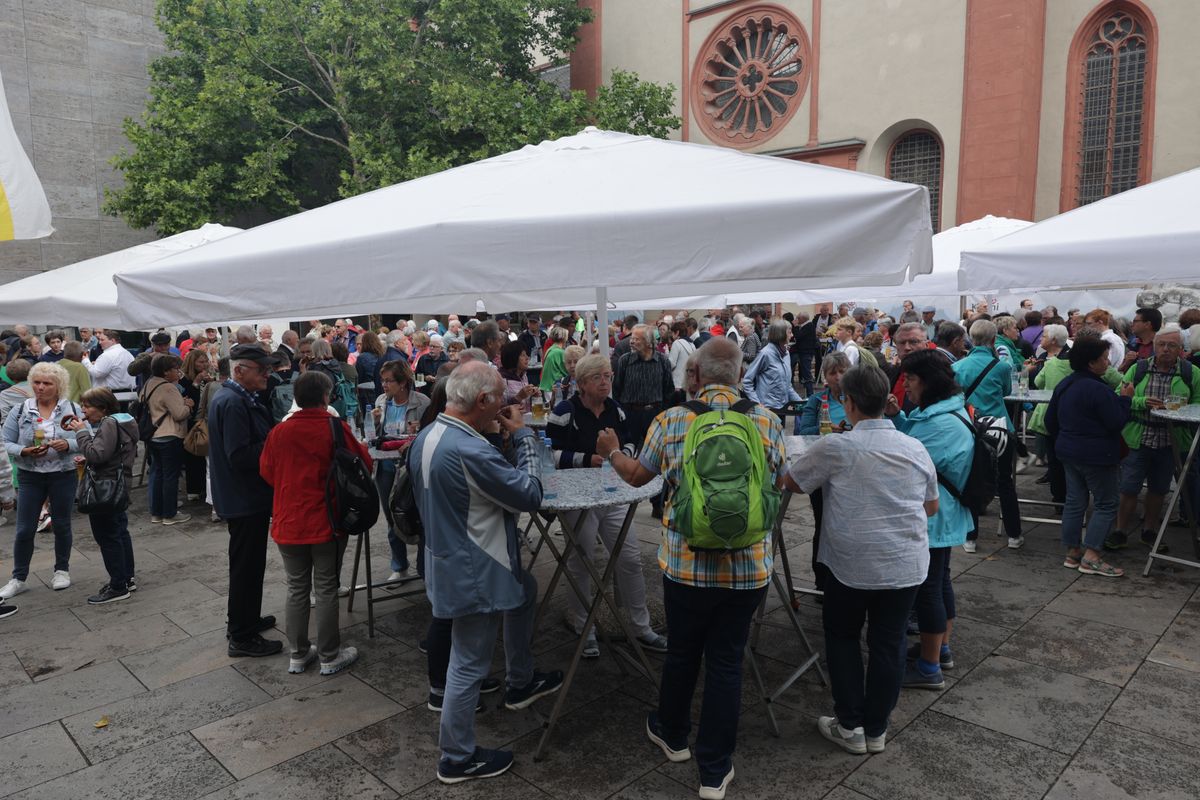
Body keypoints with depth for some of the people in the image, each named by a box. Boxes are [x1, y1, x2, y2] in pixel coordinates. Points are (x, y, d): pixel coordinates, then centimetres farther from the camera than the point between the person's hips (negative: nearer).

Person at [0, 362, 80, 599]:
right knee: (24, 529, 3)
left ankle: (62, 570, 28)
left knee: (62, 525, 11)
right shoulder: (19, 411, 0)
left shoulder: (73, 410, -2)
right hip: (30, 476, 1)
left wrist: (68, 445, -22)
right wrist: (25, 451, -19)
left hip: (63, 475, -1)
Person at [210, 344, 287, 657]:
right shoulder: (232, 403, -22)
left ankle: (246, 620, 39)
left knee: (249, 564, 23)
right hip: (244, 499, -10)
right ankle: (242, 638, 14)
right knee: (247, 567, 2)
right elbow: (240, 456, -28)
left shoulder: (241, 398, 10)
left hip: (247, 497, 10)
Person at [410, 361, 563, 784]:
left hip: (446, 555, 10)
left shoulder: (426, 437, -1)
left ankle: (521, 682, 44)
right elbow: (531, 495, -20)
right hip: (472, 571, -10)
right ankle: (457, 759, 26)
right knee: (469, 664, 7)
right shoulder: (470, 451, -32)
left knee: (525, 589, 30)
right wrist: (522, 435, -12)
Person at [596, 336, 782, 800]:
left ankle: (673, 734, 44)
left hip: (686, 563, 0)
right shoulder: (767, 422, -5)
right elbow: (779, 484, 9)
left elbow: (636, 476, 7)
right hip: (747, 566, 0)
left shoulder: (671, 421, -6)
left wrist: (611, 451, 27)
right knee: (726, 662, 11)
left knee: (682, 652, 20)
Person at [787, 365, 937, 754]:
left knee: (842, 637, 16)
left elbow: (790, 482, 1)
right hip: (906, 564, 4)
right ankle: (876, 730, 25)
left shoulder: (835, 447, -12)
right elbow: (932, 507, 13)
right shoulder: (916, 448, 1)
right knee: (888, 643, 13)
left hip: (853, 564, -3)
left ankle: (850, 726, 21)